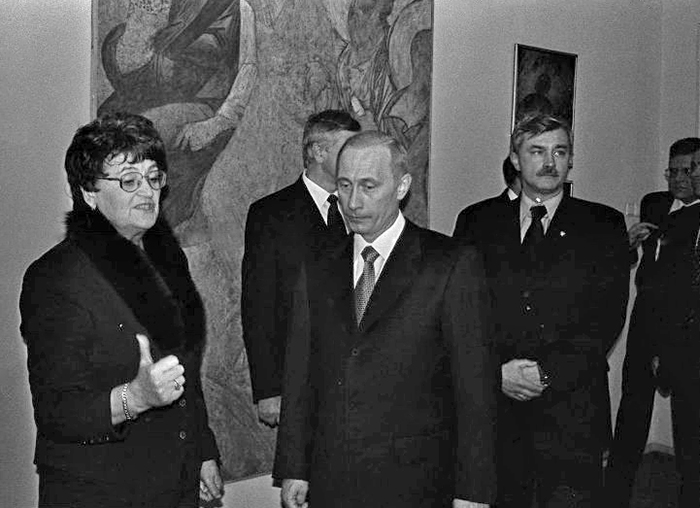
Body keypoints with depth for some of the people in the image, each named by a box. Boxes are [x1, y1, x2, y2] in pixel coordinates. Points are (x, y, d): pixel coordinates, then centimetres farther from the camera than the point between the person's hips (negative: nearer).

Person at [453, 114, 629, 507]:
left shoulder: (603, 225, 6)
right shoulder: (480, 223, 10)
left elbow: (608, 318, -4)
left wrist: (549, 373, -14)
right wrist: (496, 371, -12)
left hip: (570, 412, -1)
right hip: (493, 408, 1)